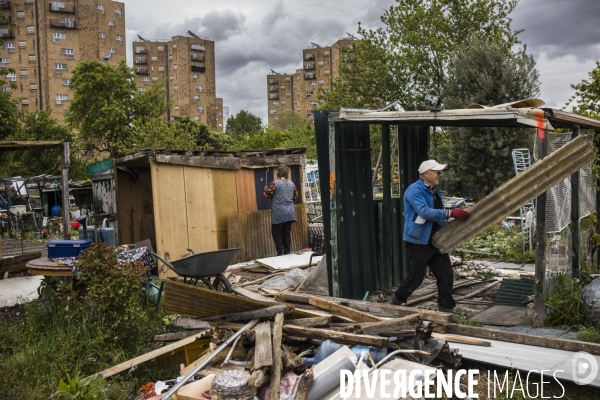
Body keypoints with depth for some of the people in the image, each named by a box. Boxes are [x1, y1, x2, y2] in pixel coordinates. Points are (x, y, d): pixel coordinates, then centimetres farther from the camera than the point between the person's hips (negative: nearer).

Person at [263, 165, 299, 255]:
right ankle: (287, 252, 14)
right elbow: (296, 196, 17)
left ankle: (280, 253, 1)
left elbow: (267, 195, -5)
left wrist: (265, 191, 16)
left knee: (277, 233, 4)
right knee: (287, 232, 11)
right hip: (290, 212, 5)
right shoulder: (291, 183, 8)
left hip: (278, 213, -5)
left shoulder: (275, 183, -8)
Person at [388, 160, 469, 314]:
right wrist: (451, 213, -33)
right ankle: (395, 302, 23)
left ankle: (446, 309, 16)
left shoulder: (435, 191, 13)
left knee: (446, 276, 5)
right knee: (415, 278, 1)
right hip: (418, 243, -8)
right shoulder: (415, 190, -15)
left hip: (436, 242, 8)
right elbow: (425, 212, -30)